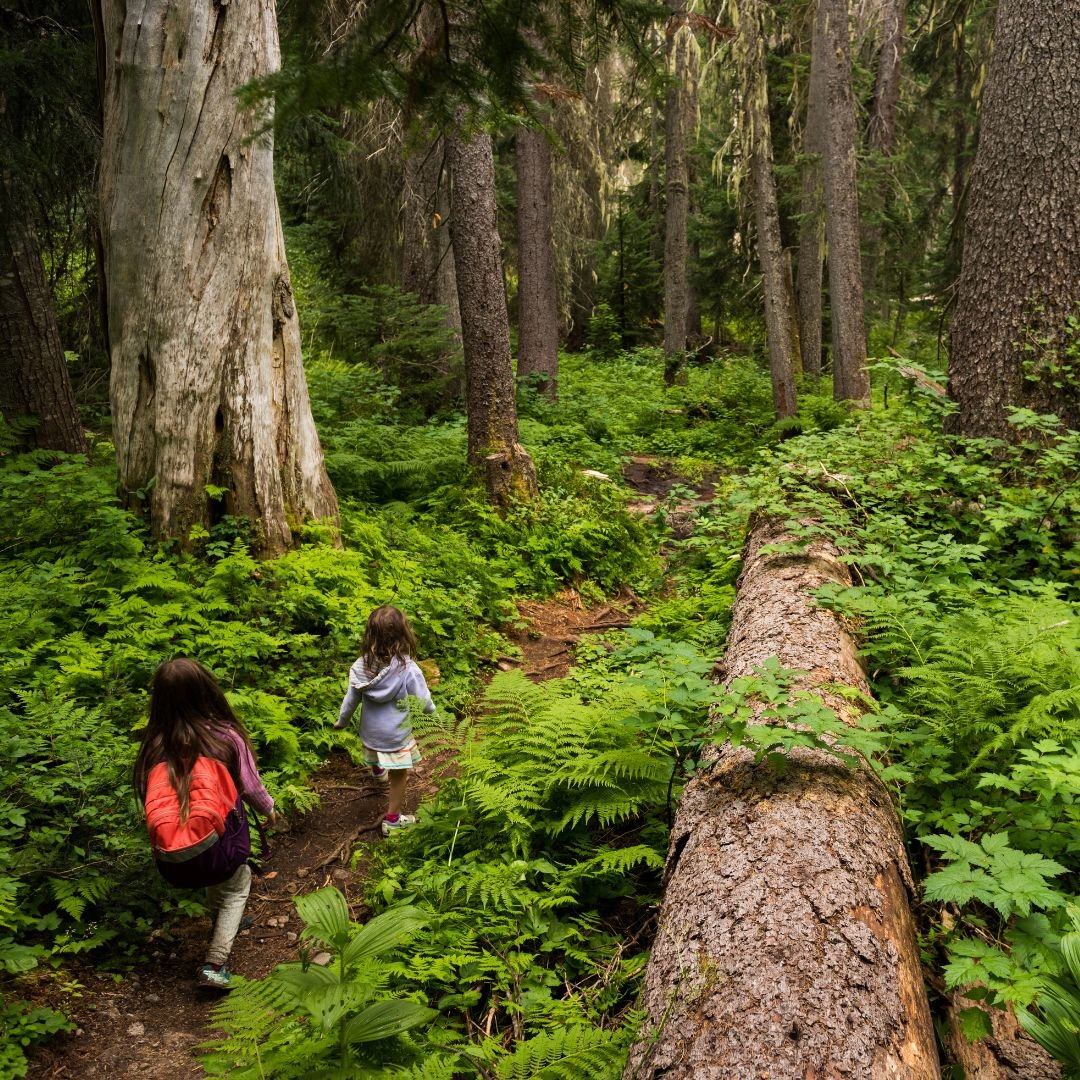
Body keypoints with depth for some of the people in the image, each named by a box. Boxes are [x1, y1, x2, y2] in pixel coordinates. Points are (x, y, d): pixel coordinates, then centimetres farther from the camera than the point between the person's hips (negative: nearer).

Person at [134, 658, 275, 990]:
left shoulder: (153, 746, -7)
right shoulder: (225, 736, -12)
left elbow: (149, 797, 3)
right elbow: (251, 787, 0)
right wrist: (268, 808, 22)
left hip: (173, 862, 3)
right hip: (219, 849, -3)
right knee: (237, 885, 26)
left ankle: (224, 923, 51)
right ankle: (214, 965, 14)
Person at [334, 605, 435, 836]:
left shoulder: (361, 666, -17)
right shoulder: (408, 669, -28)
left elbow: (351, 699, -3)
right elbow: (424, 702, -16)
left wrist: (341, 721, 16)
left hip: (370, 730, 5)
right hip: (396, 733, -4)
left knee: (377, 756, 35)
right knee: (399, 775, 15)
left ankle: (377, 772, 66)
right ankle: (392, 820, 26)